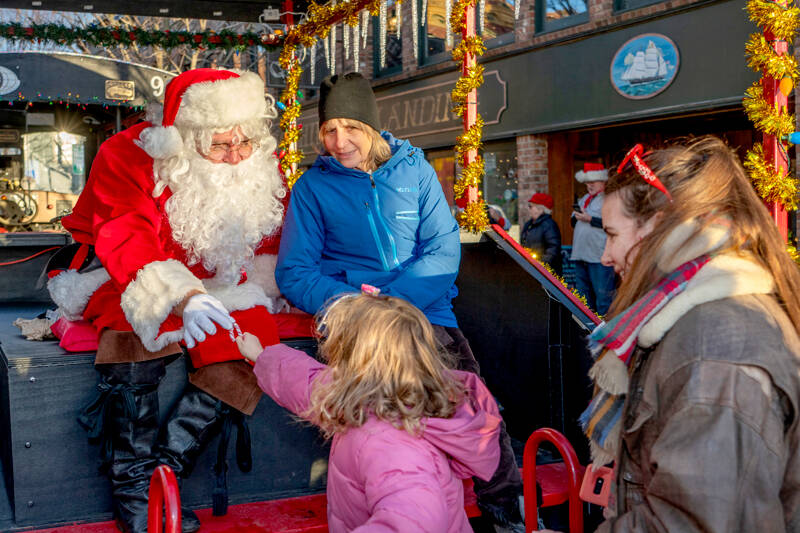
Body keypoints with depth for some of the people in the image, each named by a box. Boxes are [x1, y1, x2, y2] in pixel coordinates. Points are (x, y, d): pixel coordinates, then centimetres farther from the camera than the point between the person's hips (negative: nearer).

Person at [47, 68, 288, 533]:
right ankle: (134, 489, -23)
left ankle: (161, 469, -23)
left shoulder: (262, 169, -2)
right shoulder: (129, 156, -16)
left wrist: (214, 303, -9)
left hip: (214, 293, 4)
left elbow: (267, 250, 8)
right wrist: (181, 298, -47)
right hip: (126, 285, -4)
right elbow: (126, 246, -28)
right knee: (138, 335, -36)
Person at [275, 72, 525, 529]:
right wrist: (348, 301, -17)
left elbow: (445, 251, 3)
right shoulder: (313, 185, 9)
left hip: (427, 310, 1)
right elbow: (294, 272, 3)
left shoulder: (415, 170, 11)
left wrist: (389, 299, -14)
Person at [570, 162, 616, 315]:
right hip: (580, 256, 8)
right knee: (583, 298, 13)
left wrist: (590, 219, -15)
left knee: (602, 297, -7)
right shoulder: (584, 199, 22)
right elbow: (573, 222, 25)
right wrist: (576, 217, 2)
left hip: (599, 256, -8)